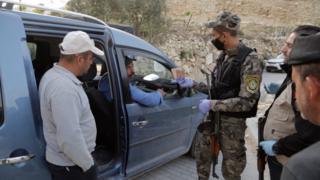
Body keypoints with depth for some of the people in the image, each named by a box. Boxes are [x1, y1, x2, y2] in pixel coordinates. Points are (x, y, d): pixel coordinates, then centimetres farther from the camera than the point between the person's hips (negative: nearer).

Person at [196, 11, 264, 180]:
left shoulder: (250, 60, -20)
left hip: (233, 121, -7)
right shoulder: (223, 55, 4)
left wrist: (212, 104, -23)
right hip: (214, 116, 7)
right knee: (202, 153, 20)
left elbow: (246, 101, -24)